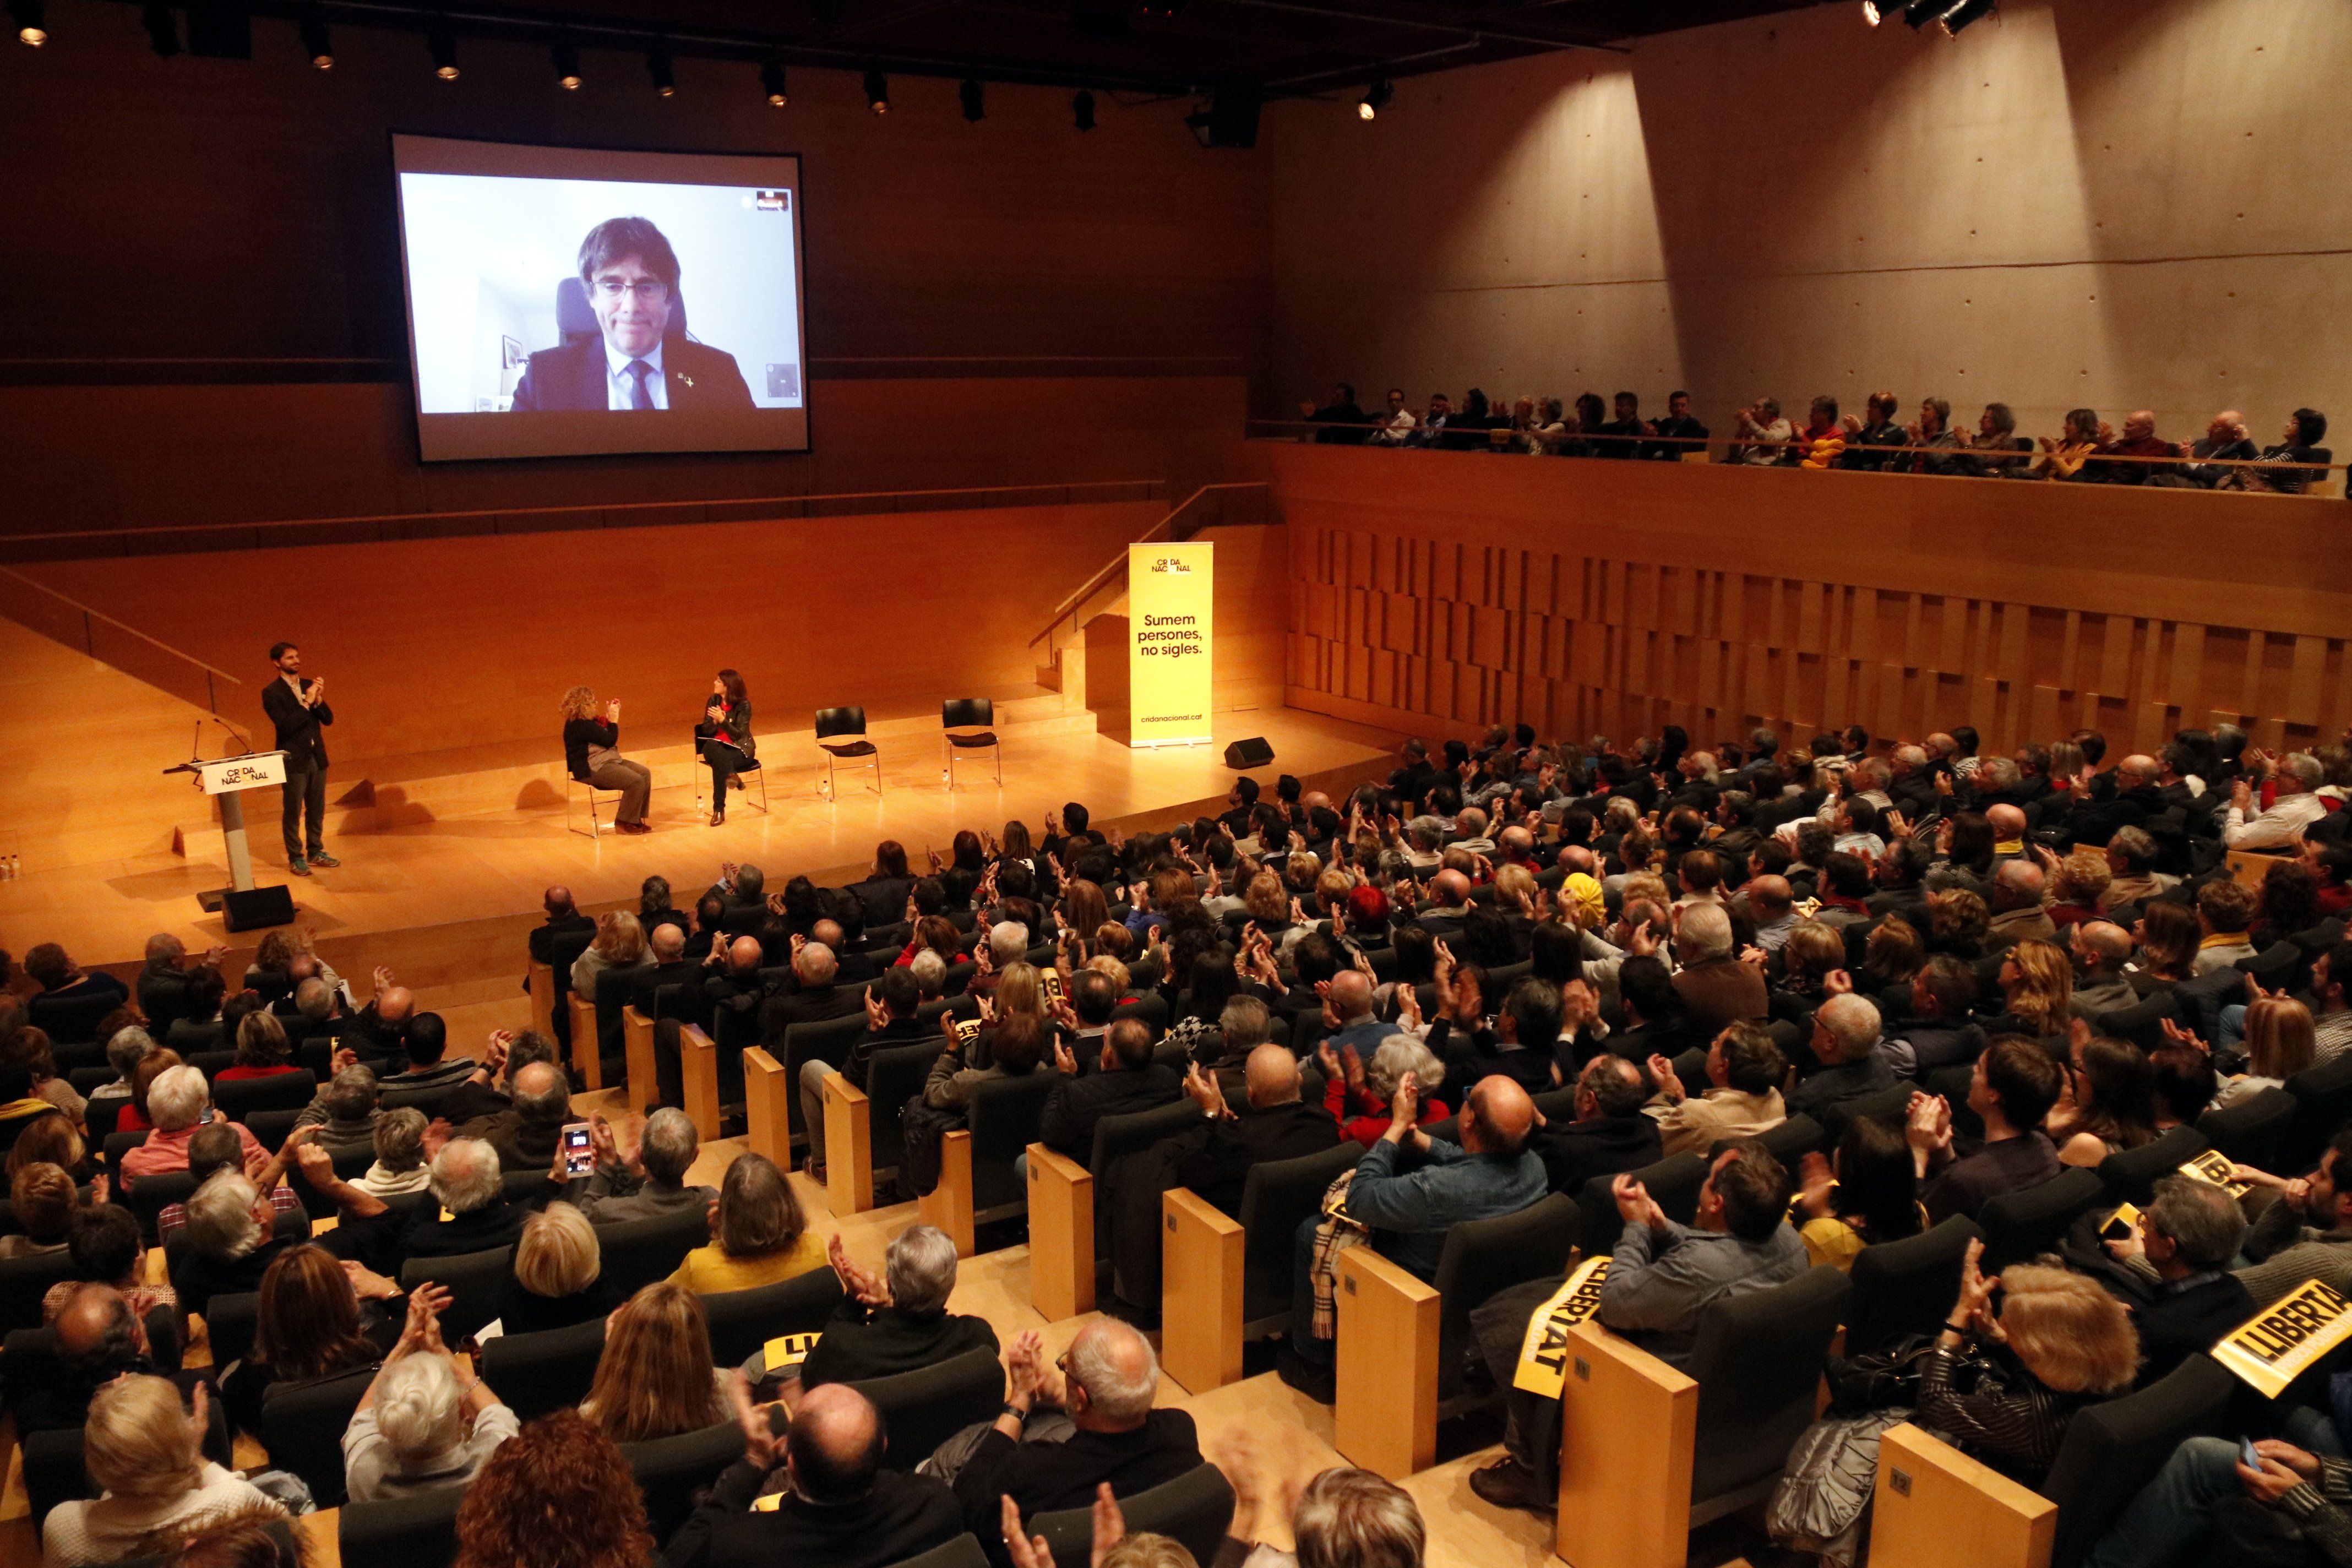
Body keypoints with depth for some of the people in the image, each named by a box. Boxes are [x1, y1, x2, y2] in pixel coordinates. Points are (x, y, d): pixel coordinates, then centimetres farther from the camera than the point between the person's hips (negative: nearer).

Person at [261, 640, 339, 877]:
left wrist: (319, 700, -14)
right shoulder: (272, 693, -9)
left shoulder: (309, 684, 7)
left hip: (317, 756, 5)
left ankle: (315, 852, 24)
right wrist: (307, 702, -23)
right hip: (293, 760, -5)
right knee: (293, 811, 2)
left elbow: (328, 720, 3)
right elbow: (286, 726, -19)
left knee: (317, 809, 13)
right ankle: (295, 858, 10)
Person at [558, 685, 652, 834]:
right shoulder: (580, 725, -20)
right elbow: (610, 740, -18)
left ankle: (636, 818, 3)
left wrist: (610, 716, 10)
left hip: (606, 761, 11)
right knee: (636, 781, -23)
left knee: (645, 773, 0)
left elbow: (606, 736, 20)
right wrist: (613, 720, -5)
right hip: (592, 770, -11)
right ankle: (624, 822, -9)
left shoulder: (586, 721, 13)